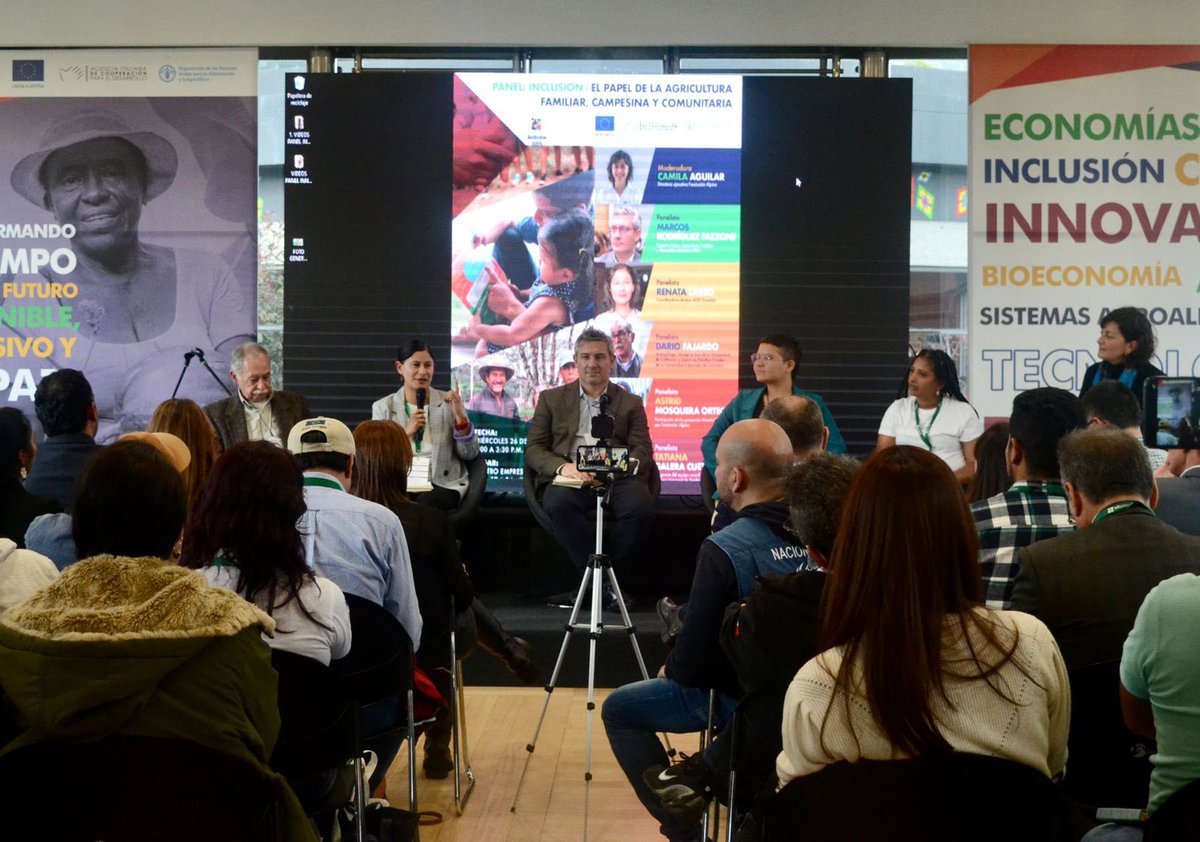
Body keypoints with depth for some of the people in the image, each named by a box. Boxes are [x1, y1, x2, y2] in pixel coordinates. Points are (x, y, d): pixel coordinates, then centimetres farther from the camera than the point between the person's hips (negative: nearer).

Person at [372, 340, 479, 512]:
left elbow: (470, 454, 3)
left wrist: (460, 416, -12)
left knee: (424, 504, -33)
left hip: (444, 484, 0)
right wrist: (406, 432, -14)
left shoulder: (448, 402, 9)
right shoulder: (383, 407, 8)